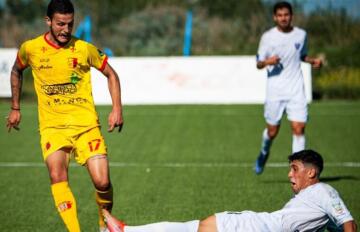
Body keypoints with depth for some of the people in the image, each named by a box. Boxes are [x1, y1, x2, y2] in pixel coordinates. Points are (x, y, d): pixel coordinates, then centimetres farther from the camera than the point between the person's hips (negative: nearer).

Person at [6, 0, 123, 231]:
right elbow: (16, 72, 22)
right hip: (52, 126, 0)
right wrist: (15, 108, 22)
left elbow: (111, 74, 10)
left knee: (102, 182, -10)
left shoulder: (84, 48, -3)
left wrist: (117, 109, 0)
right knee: (57, 175, -24)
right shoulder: (30, 48, 0)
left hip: (86, 125, 0)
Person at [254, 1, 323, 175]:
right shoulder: (268, 37, -3)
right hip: (275, 90, -1)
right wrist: (267, 62, -22)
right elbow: (258, 64, 0)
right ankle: (264, 154, 37)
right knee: (272, 131, 5)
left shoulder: (301, 35, 5)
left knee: (299, 128, -10)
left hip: (296, 90, 1)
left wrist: (312, 61, 4)